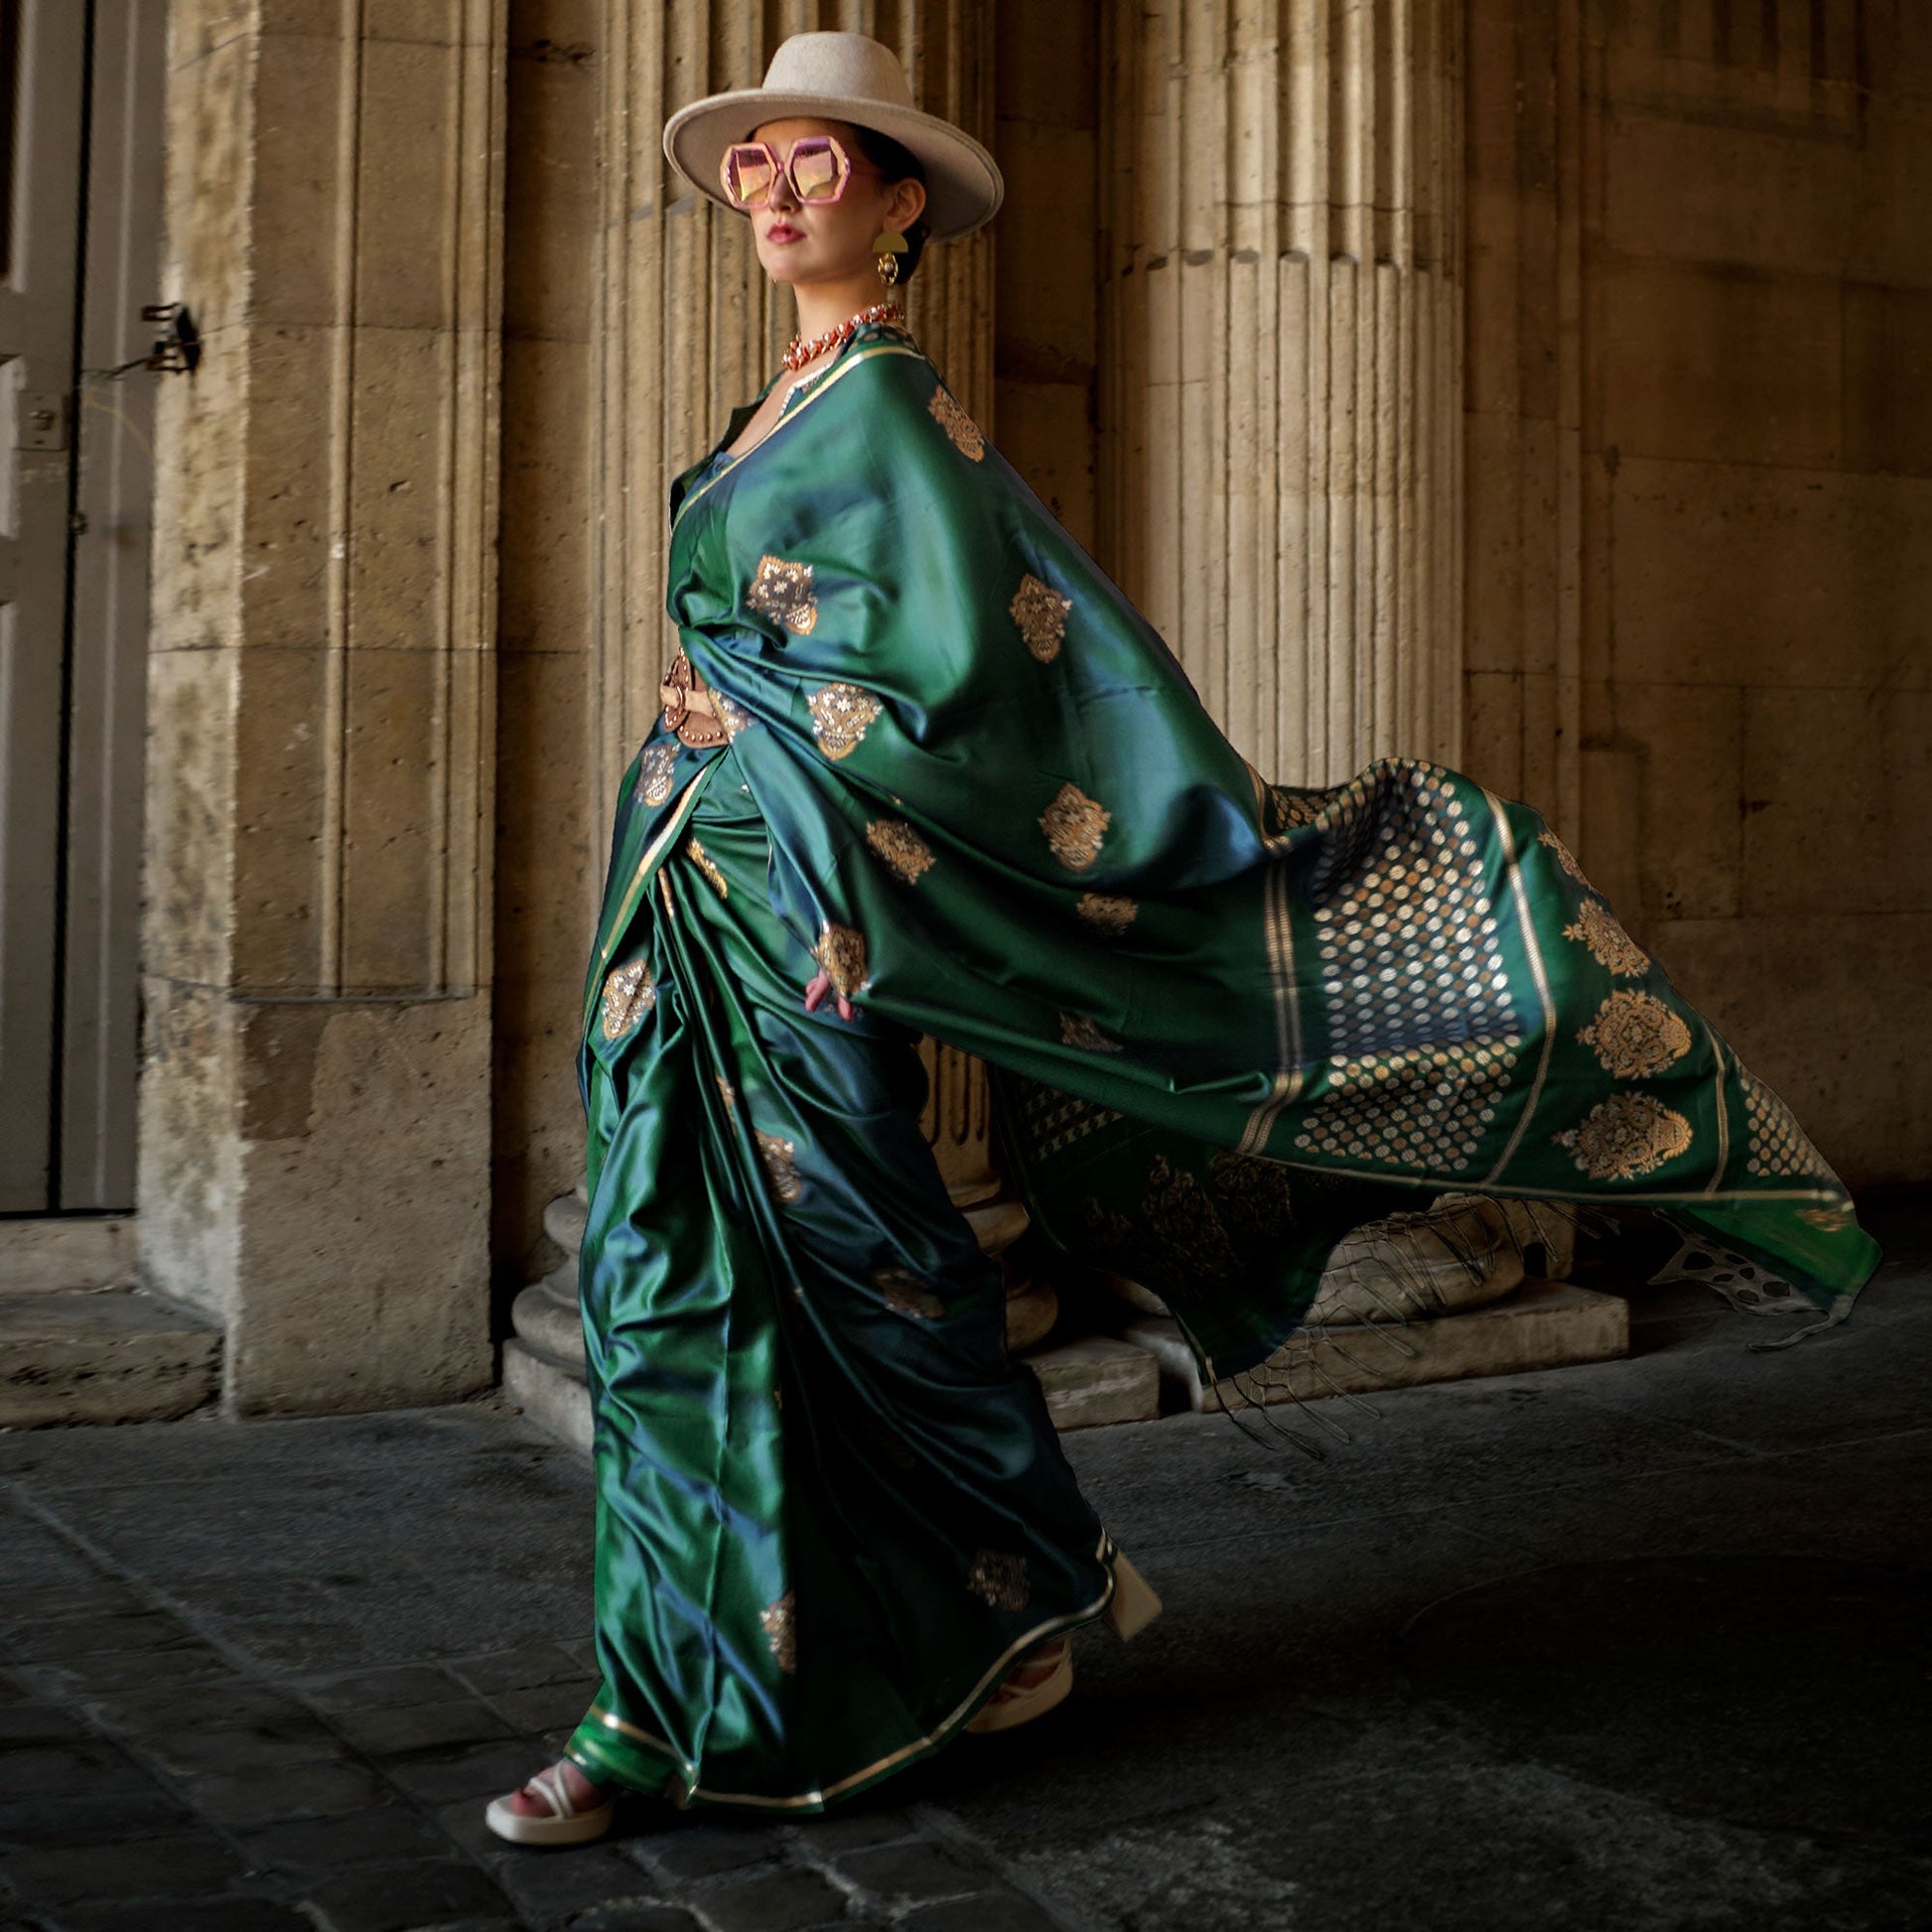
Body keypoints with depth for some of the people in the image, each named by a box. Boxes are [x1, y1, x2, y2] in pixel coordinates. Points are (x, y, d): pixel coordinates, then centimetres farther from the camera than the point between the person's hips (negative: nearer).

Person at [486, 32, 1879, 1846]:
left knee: (864, 1269, 0)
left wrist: (754, 712, -12)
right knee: (668, 1284, 9)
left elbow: (972, 669, -18)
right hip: (686, 899, 9)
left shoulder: (892, 408, -10)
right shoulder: (776, 418, 17)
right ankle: (657, 1707, 20)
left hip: (783, 911, -9)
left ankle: (1054, 1579, 22)